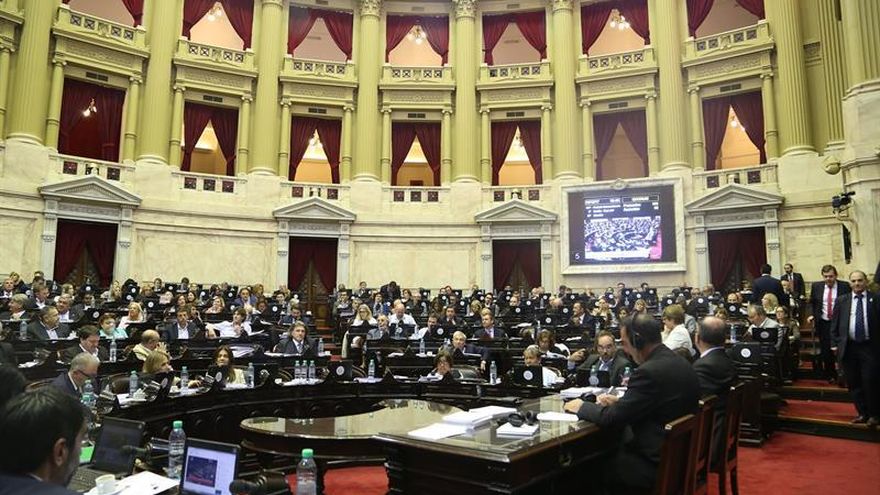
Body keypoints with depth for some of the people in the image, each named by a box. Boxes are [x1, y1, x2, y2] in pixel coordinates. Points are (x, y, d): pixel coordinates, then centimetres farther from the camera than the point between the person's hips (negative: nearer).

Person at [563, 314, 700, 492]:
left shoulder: (649, 371, -23)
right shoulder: (681, 364, 4)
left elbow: (611, 418, -18)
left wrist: (581, 407, -2)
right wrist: (619, 402, 9)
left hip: (656, 465, -8)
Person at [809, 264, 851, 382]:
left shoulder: (844, 286, -6)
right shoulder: (816, 286, 0)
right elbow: (811, 303, 11)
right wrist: (812, 314, -3)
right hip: (823, 323, 2)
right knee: (826, 350, 8)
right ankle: (830, 376, 26)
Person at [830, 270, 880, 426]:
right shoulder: (842, 301, 7)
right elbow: (835, 324, 10)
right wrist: (837, 343, 5)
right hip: (848, 347, 3)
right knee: (854, 383, 8)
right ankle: (862, 413, 21)